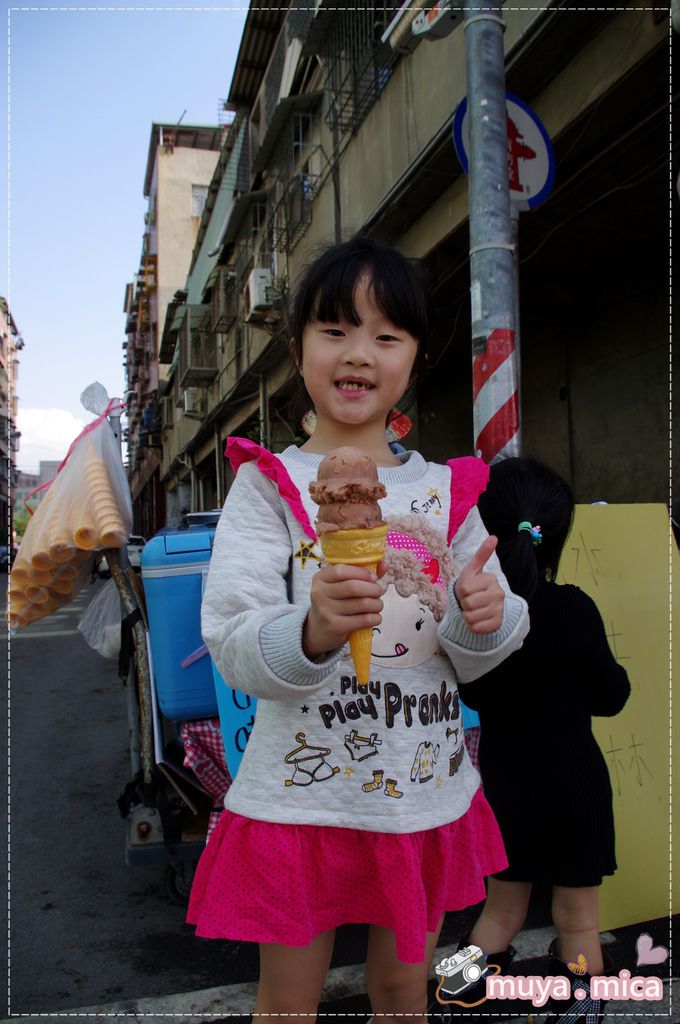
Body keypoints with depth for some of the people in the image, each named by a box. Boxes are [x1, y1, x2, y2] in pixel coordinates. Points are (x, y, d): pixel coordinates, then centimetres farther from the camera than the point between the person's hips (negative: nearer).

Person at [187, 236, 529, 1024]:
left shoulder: (445, 489, 1)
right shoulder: (269, 484, -10)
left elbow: (475, 659, 3)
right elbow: (232, 649, -19)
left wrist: (485, 619, -19)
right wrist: (313, 633, -38)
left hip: (427, 787, 4)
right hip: (302, 791, -3)